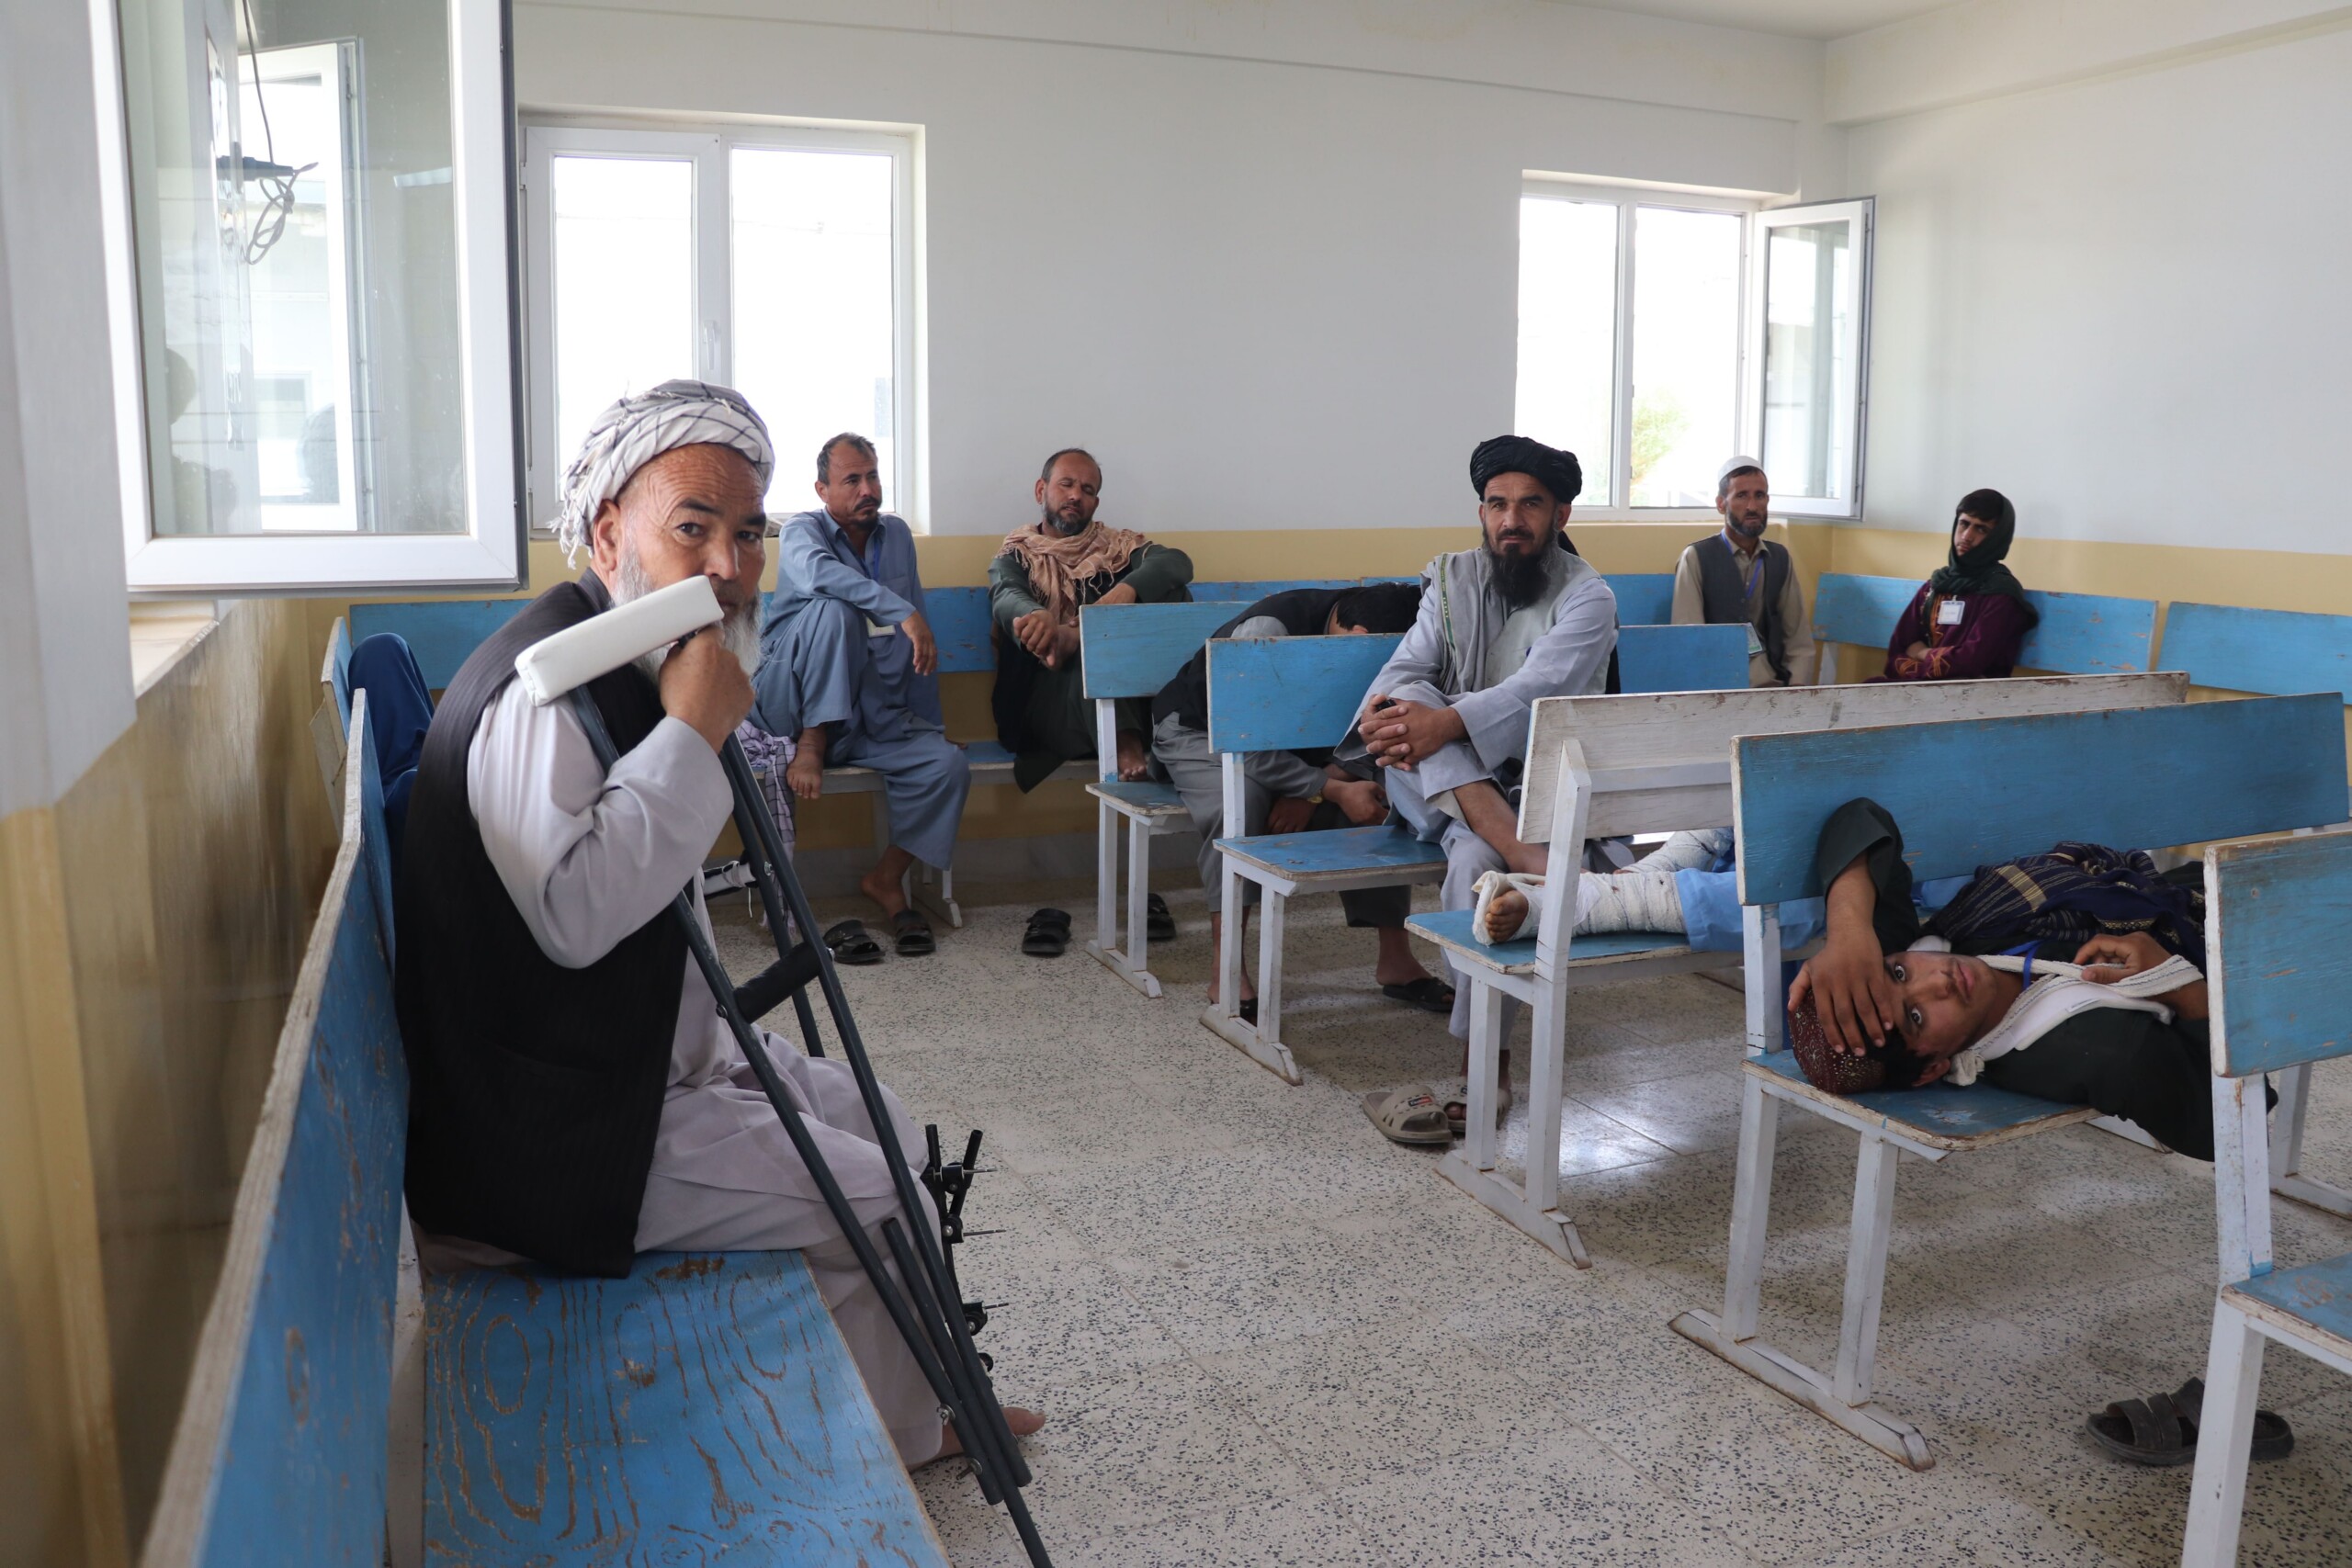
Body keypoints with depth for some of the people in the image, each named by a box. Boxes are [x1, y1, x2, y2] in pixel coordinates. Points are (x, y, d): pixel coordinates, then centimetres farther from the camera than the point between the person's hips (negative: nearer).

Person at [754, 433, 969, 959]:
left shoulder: (897, 535, 15)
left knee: (948, 764, -22)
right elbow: (819, 572, -29)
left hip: (877, 714, 5)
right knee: (834, 610, -30)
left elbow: (918, 642, 18)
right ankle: (811, 745, -25)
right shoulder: (802, 530, -1)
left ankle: (887, 878, -3)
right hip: (797, 703, -5)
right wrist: (903, 612, -36)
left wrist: (932, 720, 14)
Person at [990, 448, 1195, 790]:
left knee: (1173, 594, -17)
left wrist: (1128, 588, -26)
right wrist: (1037, 617, -36)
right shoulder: (1017, 554, 15)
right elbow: (1006, 598, -9)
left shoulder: (1116, 545, 19)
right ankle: (1125, 744, -39)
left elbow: (1178, 562, -2)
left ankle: (1075, 639, -27)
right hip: (1052, 697, -2)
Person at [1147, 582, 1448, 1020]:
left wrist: (1309, 791, -25)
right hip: (1200, 732, -5)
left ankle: (1394, 957, -8)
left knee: (1379, 798, -17)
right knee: (1241, 801, -37)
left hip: (1291, 737, 6)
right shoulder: (1267, 630, -35)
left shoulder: (1377, 642, -15)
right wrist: (1333, 790, -39)